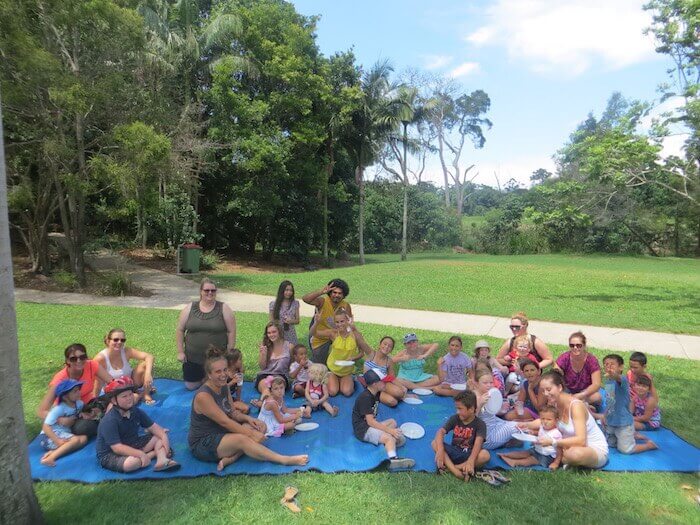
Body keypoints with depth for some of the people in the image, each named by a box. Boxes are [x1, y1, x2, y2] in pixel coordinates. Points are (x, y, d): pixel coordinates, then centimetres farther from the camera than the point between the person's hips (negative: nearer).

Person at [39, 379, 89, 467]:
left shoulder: (79, 404, -1)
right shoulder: (58, 409, -18)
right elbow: (46, 427, -20)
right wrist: (57, 441, -31)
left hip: (65, 433, 7)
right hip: (49, 436, -6)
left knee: (84, 438, -20)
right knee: (76, 440, -29)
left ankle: (53, 452, -25)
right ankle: (50, 458, -32)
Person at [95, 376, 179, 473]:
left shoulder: (136, 411, -1)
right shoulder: (109, 421, -25)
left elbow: (152, 427, 3)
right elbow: (117, 448, -29)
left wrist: (163, 436, -17)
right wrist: (140, 454, -35)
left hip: (132, 445, 8)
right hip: (110, 455, -8)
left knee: (160, 437, -1)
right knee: (130, 464, -39)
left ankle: (161, 460, -26)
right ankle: (155, 453, -13)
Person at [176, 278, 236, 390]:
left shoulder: (224, 309, -8)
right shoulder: (190, 308, -2)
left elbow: (231, 332, -7)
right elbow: (180, 330, 3)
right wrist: (180, 351, -1)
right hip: (193, 357, 2)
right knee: (190, 386, 9)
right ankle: (202, 378, 40)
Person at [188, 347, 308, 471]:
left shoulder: (224, 387, 3)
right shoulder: (203, 396, -23)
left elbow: (233, 413, 9)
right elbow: (224, 422, -24)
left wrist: (248, 419, -12)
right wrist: (252, 434, -23)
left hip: (222, 434, 9)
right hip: (202, 444, -9)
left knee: (261, 427, -4)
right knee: (242, 439, -33)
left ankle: (231, 458, -22)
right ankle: (284, 460, -29)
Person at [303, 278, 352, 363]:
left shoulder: (346, 305, -14)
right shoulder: (323, 301, -25)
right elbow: (305, 299, -41)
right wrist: (321, 292, -53)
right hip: (320, 339, -3)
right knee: (318, 365, 3)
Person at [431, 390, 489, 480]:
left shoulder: (480, 424, -8)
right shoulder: (454, 419, 0)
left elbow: (478, 443, -26)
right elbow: (440, 431, -15)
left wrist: (471, 461, -43)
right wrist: (440, 450, -34)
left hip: (468, 455, -2)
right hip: (453, 452, 2)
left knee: (485, 455, -33)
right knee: (434, 443, -22)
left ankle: (448, 467, -30)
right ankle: (455, 471, -38)